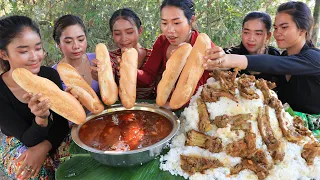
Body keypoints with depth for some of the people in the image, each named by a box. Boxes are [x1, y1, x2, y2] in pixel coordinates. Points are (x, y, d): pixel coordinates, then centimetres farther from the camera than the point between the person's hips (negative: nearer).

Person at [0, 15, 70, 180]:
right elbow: (29, 139, -21)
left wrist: (44, 147, -29)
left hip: (51, 138, 2)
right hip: (16, 145, -2)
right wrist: (41, 118, -42)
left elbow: (62, 122, -11)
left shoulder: (50, 75, -15)